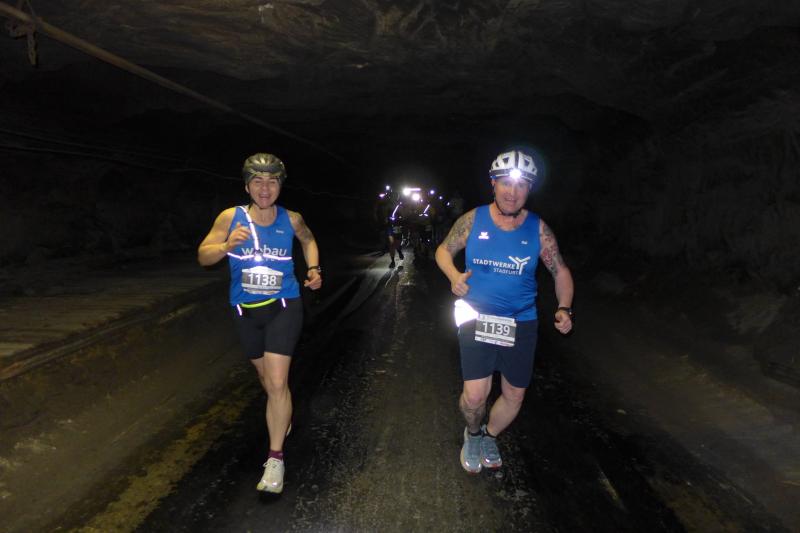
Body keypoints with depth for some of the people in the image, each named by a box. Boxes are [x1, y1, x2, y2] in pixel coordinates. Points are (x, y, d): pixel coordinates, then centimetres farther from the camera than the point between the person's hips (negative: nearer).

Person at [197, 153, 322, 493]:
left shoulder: (291, 220, -8)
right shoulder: (231, 217, -10)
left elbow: (308, 240, 15)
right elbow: (203, 257, -8)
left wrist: (314, 269, 1)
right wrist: (227, 245, -27)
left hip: (283, 308, -2)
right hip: (246, 312, 2)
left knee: (277, 382, -12)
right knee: (265, 377, 20)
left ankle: (275, 458, 0)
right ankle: (283, 415, 52)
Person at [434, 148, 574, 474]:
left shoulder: (538, 229, -6)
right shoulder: (473, 220, -7)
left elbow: (560, 271, 4)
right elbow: (444, 250, 6)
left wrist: (564, 308, -12)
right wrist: (454, 276, -15)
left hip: (520, 324, 2)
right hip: (477, 319, -2)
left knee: (514, 396, 12)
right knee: (475, 395, -12)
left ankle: (490, 437, 44)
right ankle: (473, 434, 24)